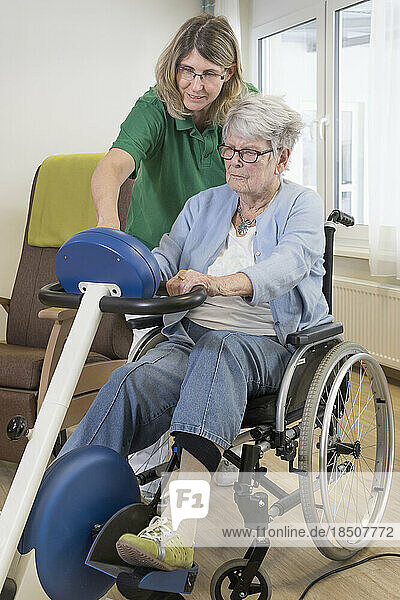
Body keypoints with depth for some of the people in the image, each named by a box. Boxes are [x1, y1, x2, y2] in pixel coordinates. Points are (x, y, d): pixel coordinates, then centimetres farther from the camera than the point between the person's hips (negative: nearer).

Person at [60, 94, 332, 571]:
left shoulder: (303, 206, 6)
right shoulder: (203, 205, 20)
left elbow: (287, 264, -16)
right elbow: (162, 263, 10)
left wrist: (220, 284, -36)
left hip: (268, 346, -4)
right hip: (190, 337, 4)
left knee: (218, 350, -39)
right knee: (132, 380, -28)